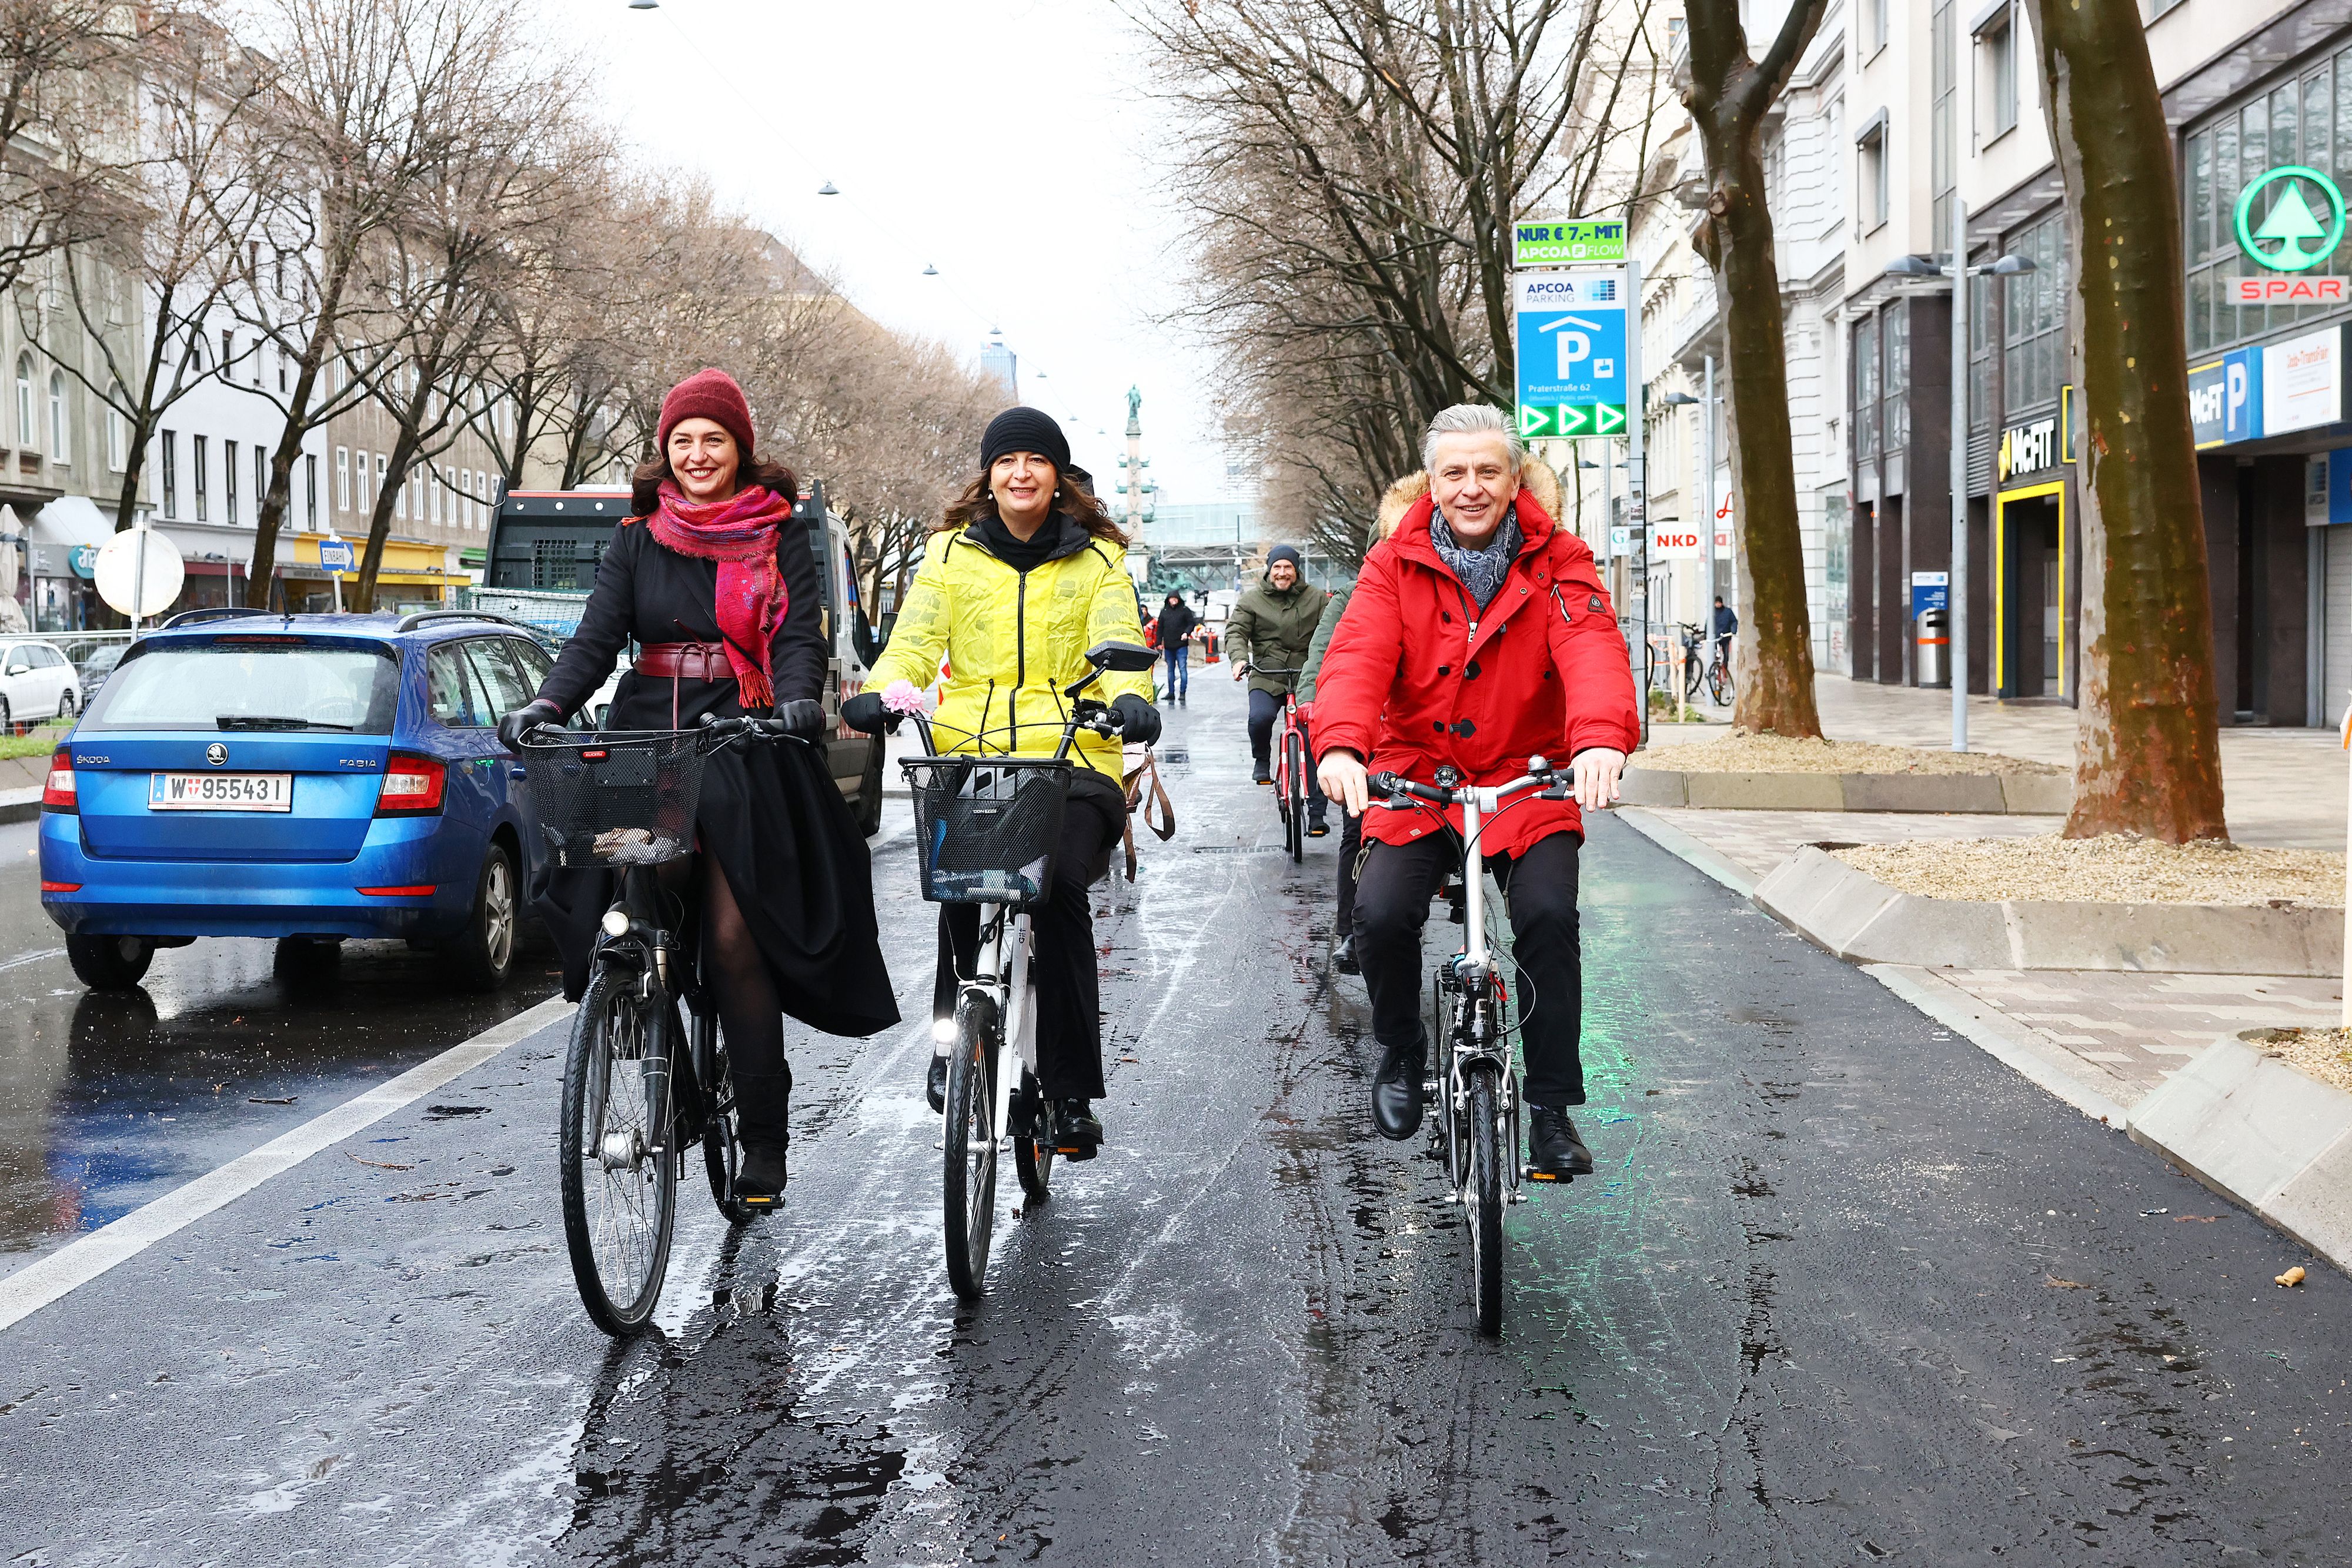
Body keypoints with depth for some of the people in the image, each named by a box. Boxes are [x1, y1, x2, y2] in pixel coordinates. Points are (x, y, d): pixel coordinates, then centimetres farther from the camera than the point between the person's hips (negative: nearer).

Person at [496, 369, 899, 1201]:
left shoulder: (780, 540, 9)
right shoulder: (637, 540, 15)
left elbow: (799, 638, -2)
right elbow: (596, 638, 5)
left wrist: (797, 697, -24)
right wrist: (547, 705, -14)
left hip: (743, 755, -2)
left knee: (733, 937, -10)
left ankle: (765, 1133, -2)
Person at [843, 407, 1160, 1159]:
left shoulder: (1097, 558, 14)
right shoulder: (951, 552, 15)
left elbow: (1119, 639, 0)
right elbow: (915, 638, 4)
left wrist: (1129, 696, -23)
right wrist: (881, 692, -18)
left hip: (1071, 757, -1)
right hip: (967, 756, 1)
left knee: (1060, 887, -23)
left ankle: (1070, 1090, -13)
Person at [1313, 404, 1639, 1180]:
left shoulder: (1557, 563, -4)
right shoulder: (1395, 565, -2)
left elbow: (1592, 649, -22)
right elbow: (1356, 656, -17)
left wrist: (1601, 738, -44)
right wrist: (1341, 744, -39)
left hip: (1530, 781, 0)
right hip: (1415, 779, 1)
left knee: (1548, 914, -21)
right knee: (1380, 913, -19)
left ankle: (1551, 1107, -5)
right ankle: (1401, 1052, 12)